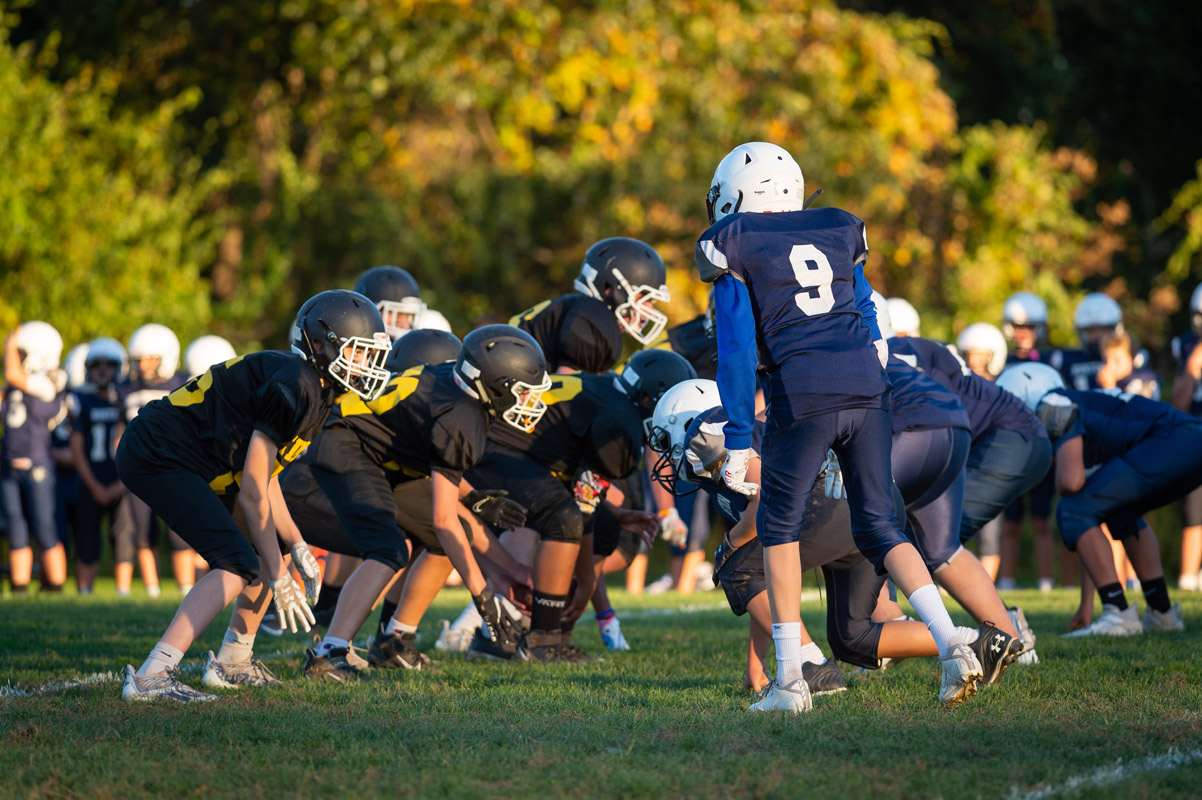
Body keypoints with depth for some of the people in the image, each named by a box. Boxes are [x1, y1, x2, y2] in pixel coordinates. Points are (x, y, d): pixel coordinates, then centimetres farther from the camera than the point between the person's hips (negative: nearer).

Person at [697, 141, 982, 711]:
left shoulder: (732, 248, 6)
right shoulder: (838, 233, 22)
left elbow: (737, 354, 0)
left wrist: (738, 443, 0)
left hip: (803, 388, -4)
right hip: (867, 385, 4)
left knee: (779, 526, 11)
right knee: (879, 528, 11)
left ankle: (789, 680, 6)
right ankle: (952, 645, -7)